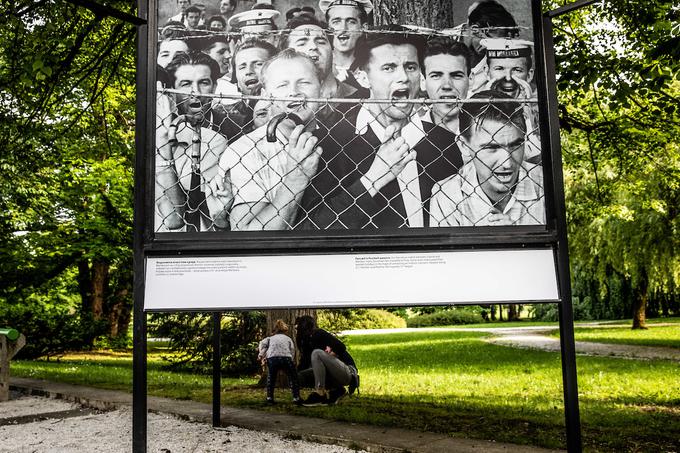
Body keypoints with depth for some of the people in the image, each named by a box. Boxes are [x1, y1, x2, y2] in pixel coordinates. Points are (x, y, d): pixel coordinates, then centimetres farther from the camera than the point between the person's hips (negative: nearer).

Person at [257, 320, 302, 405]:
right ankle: (296, 398, 12)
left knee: (271, 378, 24)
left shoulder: (270, 338, 32)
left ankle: (269, 398, 22)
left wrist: (261, 355, 12)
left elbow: (262, 344, 13)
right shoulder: (288, 338, 32)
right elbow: (292, 350, 17)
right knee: (293, 378, 17)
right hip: (286, 357, -1)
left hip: (272, 358, 1)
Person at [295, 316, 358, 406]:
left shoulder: (319, 334, -9)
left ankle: (320, 394, -22)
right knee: (300, 377, -1)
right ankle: (335, 391, 2)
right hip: (333, 376, 9)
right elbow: (303, 365, 15)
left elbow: (342, 347, -20)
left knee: (317, 353, -27)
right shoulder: (307, 342, 15)